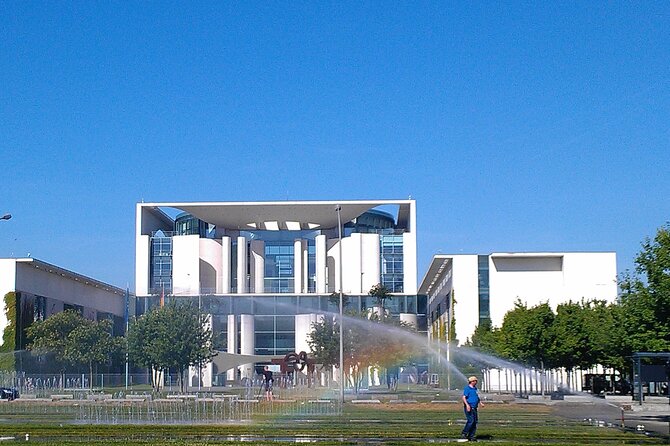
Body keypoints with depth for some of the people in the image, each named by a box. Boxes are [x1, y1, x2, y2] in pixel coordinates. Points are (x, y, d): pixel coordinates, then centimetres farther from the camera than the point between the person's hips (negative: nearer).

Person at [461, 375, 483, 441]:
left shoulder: (475, 388, 19)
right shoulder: (467, 388, -9)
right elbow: (464, 397, -17)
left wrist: (481, 403, 18)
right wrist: (467, 405, -29)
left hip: (474, 408, 9)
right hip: (469, 407, -9)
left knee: (475, 422, 5)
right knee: (471, 421, -16)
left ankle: (471, 436, 9)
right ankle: (464, 433, -4)